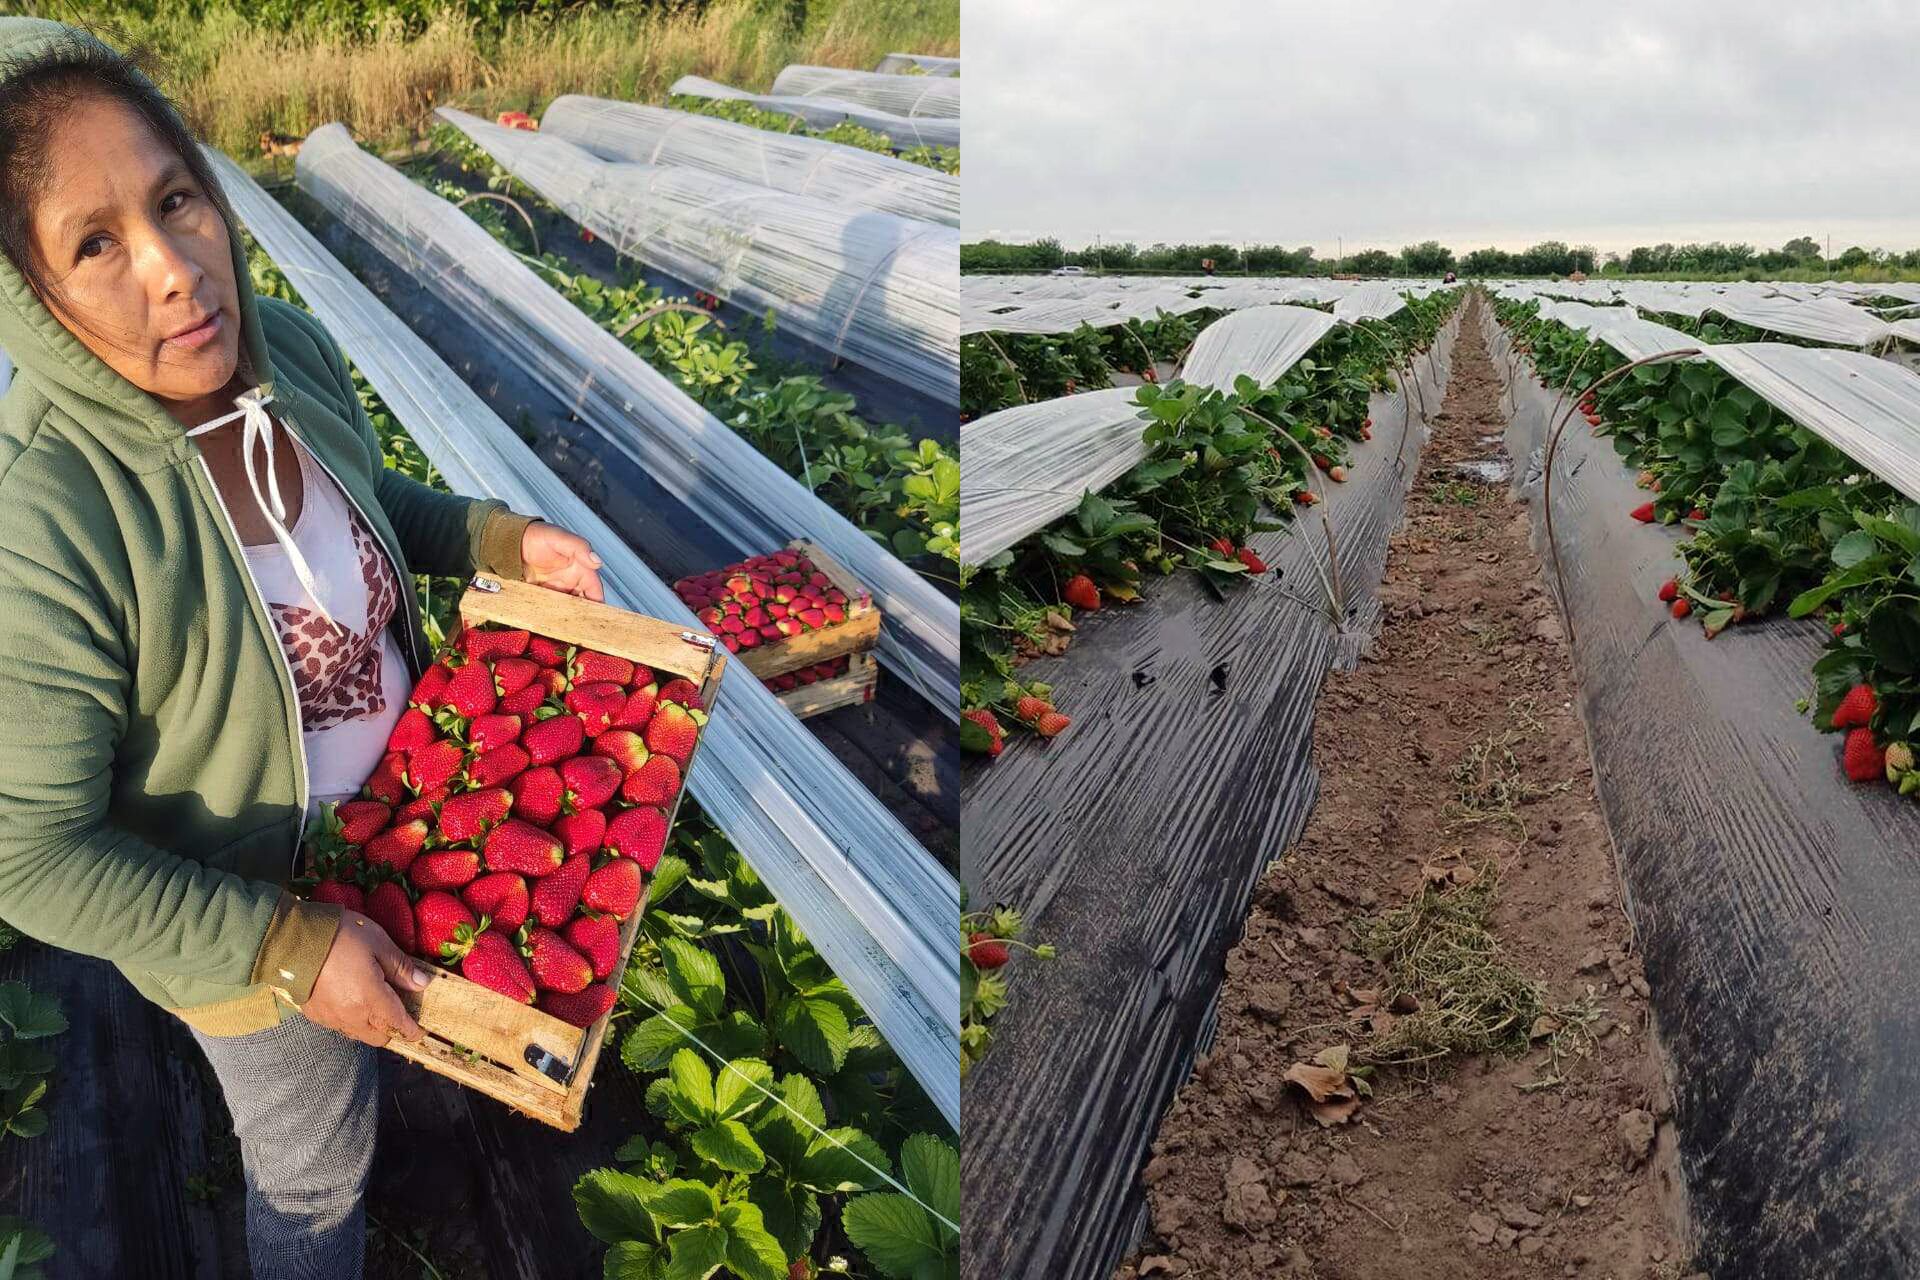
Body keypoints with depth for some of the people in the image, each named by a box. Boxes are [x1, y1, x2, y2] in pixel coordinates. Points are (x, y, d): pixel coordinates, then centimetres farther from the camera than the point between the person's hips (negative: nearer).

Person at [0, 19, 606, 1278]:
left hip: (402, 818, 5)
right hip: (248, 921, -5)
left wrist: (499, 538, -9)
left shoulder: (288, 346, -18)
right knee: (316, 1173, 24)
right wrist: (292, 951, -26)